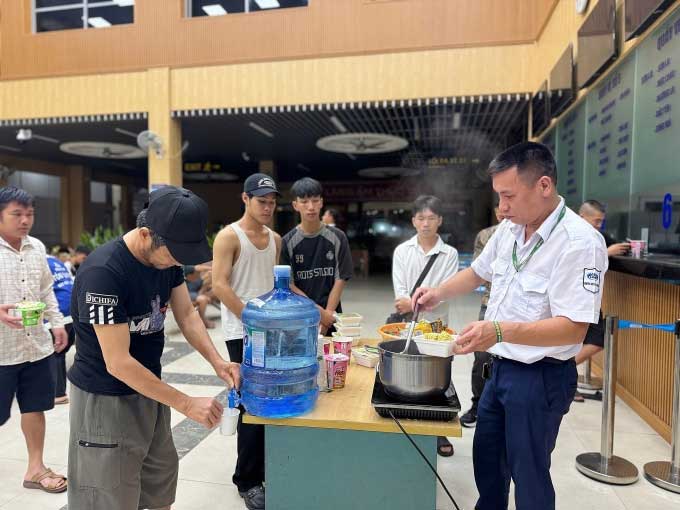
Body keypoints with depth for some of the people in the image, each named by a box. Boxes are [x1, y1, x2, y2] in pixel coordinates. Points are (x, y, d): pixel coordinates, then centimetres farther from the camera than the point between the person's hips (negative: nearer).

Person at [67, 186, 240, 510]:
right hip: (105, 398, -7)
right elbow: (118, 363, -27)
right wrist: (186, 404, -23)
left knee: (162, 477, 19)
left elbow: (186, 314, 0)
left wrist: (216, 361, -16)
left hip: (148, 388, 7)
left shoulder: (166, 257, -5)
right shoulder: (103, 272, -28)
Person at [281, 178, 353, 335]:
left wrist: (328, 313, -10)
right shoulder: (288, 242, -3)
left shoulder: (337, 238, 0)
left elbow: (340, 280, 0)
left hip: (331, 317, 1)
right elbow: (289, 285, -4)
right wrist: (319, 312, -10)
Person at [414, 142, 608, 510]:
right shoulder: (509, 228, 1)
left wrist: (500, 331, -37)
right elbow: (479, 271, 17)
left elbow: (573, 328, -26)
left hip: (541, 377, -7)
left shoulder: (580, 242, -23)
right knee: (487, 458, 23)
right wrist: (440, 293, 2)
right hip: (501, 366, 8)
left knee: (529, 473, 10)